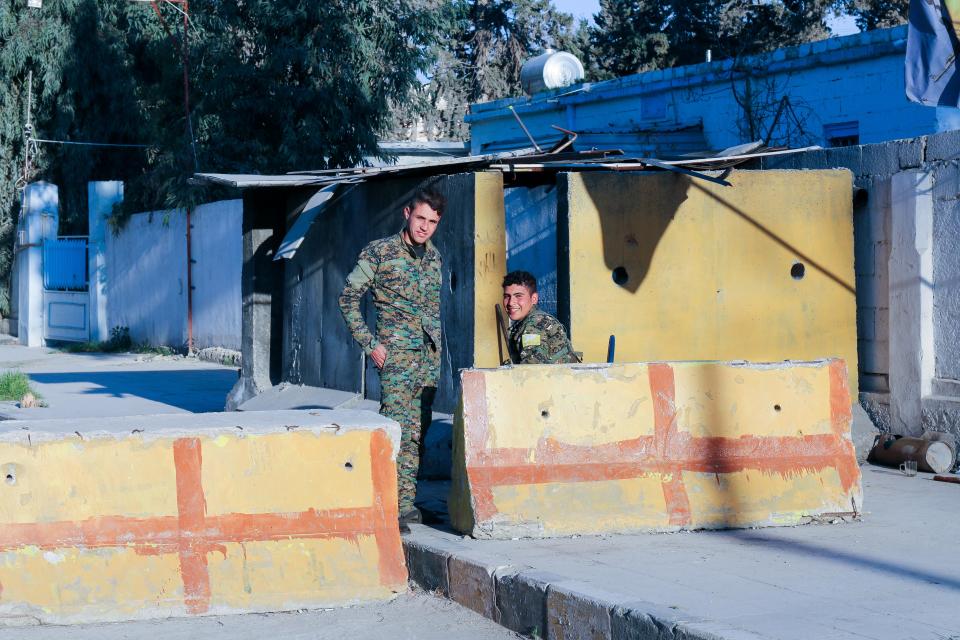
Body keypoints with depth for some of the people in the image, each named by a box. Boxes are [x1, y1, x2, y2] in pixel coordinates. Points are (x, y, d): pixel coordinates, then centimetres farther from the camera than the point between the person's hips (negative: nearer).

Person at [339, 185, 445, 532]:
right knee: (397, 426, -16)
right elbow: (348, 297, -1)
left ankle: (406, 500, 11)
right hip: (397, 353, -6)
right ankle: (401, 506, -19)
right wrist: (369, 344, -6)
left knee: (418, 431, 6)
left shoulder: (433, 256, 14)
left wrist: (437, 344, 17)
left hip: (430, 355, 6)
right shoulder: (379, 253, -3)